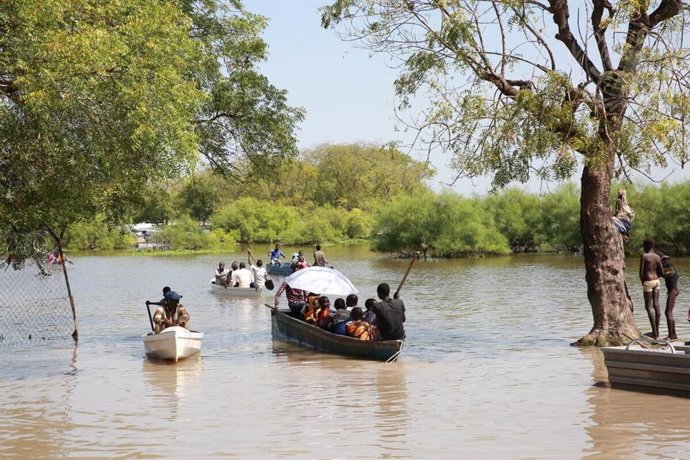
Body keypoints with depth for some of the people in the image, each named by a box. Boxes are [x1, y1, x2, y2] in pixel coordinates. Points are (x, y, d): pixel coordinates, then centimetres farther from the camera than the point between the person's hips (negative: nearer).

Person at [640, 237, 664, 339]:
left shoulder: (644, 256, -12)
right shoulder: (657, 257, 6)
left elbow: (641, 272, -13)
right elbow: (661, 273, 6)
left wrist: (642, 282, 2)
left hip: (648, 282, -7)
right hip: (656, 281, 7)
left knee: (649, 307, -4)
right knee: (656, 305, 9)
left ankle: (655, 332, -9)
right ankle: (657, 331, 13)